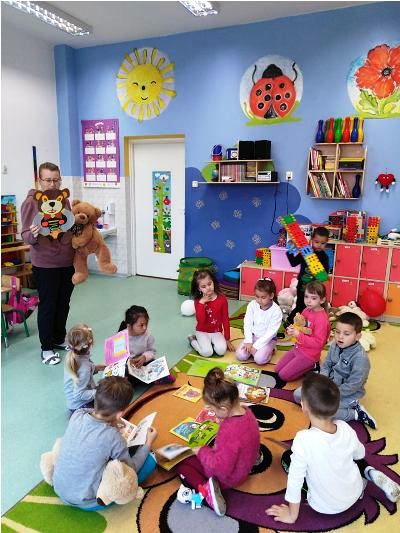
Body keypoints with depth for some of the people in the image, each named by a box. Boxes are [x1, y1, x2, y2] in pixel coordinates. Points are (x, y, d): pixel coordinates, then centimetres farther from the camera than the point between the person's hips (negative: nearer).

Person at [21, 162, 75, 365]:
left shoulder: (64, 200, 7)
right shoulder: (31, 202, -9)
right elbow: (25, 236, -11)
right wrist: (33, 235, -31)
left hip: (67, 261, 5)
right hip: (45, 264, -5)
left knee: (63, 303, 16)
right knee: (47, 305, 6)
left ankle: (59, 339, 34)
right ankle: (46, 348, 21)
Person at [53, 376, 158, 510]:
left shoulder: (77, 415, -13)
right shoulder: (114, 438, -27)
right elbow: (131, 470, -8)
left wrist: (111, 424, 5)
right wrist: (148, 443, 2)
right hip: (87, 502, -6)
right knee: (150, 459, -2)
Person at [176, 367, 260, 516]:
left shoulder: (229, 431, -39)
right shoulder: (245, 411, -14)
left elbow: (222, 468, -31)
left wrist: (202, 452, -18)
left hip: (228, 477, -8)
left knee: (181, 464, 2)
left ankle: (205, 489, -15)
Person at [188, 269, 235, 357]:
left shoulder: (222, 299, -8)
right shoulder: (198, 301, -9)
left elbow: (225, 319, -2)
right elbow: (201, 320, -20)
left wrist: (227, 339, -2)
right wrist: (202, 303, -26)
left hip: (216, 332, 1)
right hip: (202, 332, -1)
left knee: (221, 350, -24)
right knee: (207, 352, -23)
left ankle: (211, 342, 6)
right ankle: (193, 340, 6)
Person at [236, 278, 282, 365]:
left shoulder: (276, 311, -19)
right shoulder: (252, 305, -8)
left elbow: (271, 332, -19)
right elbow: (247, 324, -5)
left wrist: (256, 346, -21)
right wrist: (248, 341, -16)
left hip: (268, 339, -3)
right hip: (253, 336, 4)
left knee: (259, 359, -26)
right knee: (240, 355, -16)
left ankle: (269, 350, 3)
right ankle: (252, 348, 10)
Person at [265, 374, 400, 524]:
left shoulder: (303, 439, -35)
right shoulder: (345, 427, -19)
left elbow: (295, 479, -24)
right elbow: (360, 454, 2)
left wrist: (292, 515, -8)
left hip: (327, 508, -4)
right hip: (355, 495, 5)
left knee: (288, 457, 13)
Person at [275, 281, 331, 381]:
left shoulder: (322, 319, -25)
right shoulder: (306, 310, -2)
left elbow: (318, 343, -26)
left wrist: (298, 335, -30)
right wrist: (292, 330, -12)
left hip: (309, 355, -8)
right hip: (298, 348, 8)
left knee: (284, 375, -5)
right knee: (277, 369, 13)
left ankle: (312, 367, 7)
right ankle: (307, 366, 18)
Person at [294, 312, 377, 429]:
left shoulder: (360, 357, -27)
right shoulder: (335, 345, -6)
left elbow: (352, 386, -25)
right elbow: (326, 365, 6)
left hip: (348, 394, -6)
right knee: (298, 394, -4)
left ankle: (356, 413, -8)